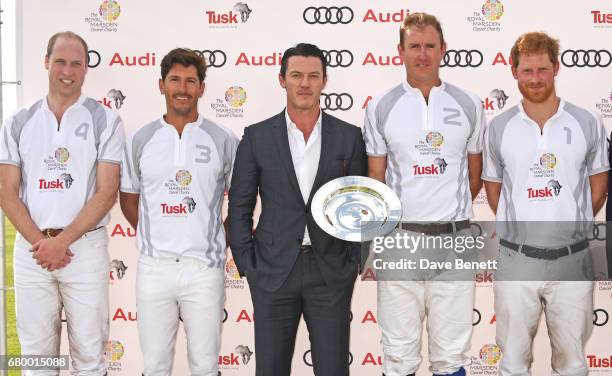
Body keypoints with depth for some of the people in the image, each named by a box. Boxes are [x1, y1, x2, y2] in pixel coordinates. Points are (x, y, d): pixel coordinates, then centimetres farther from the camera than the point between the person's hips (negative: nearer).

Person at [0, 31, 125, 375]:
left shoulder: (105, 121, 0)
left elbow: (106, 193, -6)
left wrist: (62, 241, -13)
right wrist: (39, 242, -9)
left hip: (85, 247, -2)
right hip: (31, 249, 3)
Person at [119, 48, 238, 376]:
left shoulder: (223, 140, 0)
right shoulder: (139, 140, 3)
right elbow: (129, 200, 14)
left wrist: (224, 239, 4)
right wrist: (154, 237, 8)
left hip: (205, 267, -1)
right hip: (154, 267, 1)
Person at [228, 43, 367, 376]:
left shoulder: (349, 136, 3)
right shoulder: (257, 136, 1)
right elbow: (239, 208, 3)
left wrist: (353, 263, 1)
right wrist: (247, 266, -2)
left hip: (331, 273, 0)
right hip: (272, 273, 0)